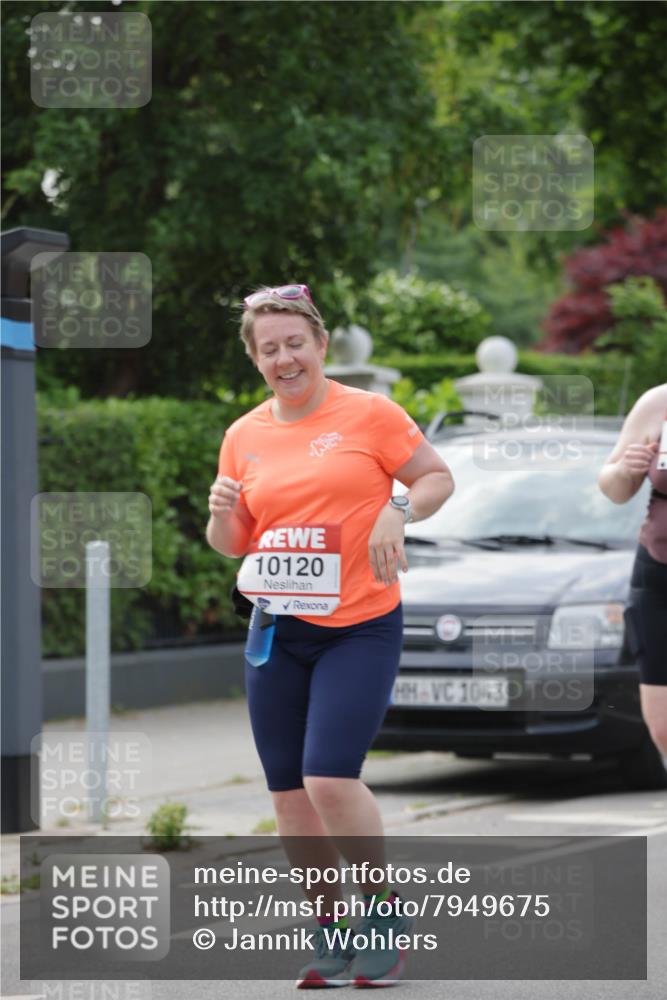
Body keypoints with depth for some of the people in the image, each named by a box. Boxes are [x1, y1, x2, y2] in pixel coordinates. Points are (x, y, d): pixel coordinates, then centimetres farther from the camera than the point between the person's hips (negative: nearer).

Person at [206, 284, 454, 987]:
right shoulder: (243, 435, 8)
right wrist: (222, 512, -6)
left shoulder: (369, 414, -5)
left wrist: (397, 512, -16)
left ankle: (382, 906, 5)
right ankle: (329, 929, 21)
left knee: (330, 779, -17)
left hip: (360, 628, -5)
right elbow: (231, 544, 15)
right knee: (289, 792, 5)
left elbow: (437, 476, 2)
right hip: (278, 631, 5)